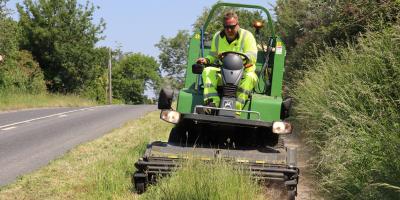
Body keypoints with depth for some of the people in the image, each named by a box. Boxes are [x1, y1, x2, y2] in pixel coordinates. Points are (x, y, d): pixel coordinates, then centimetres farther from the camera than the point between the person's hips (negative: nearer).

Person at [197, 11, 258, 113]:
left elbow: (252, 56, -16)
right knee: (208, 71, -25)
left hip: (243, 72, -3)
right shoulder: (218, 37, 12)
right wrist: (207, 60, -4)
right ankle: (212, 103, -43)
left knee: (250, 78, -37)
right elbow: (213, 55, 22)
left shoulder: (247, 36, -3)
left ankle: (236, 109, -44)